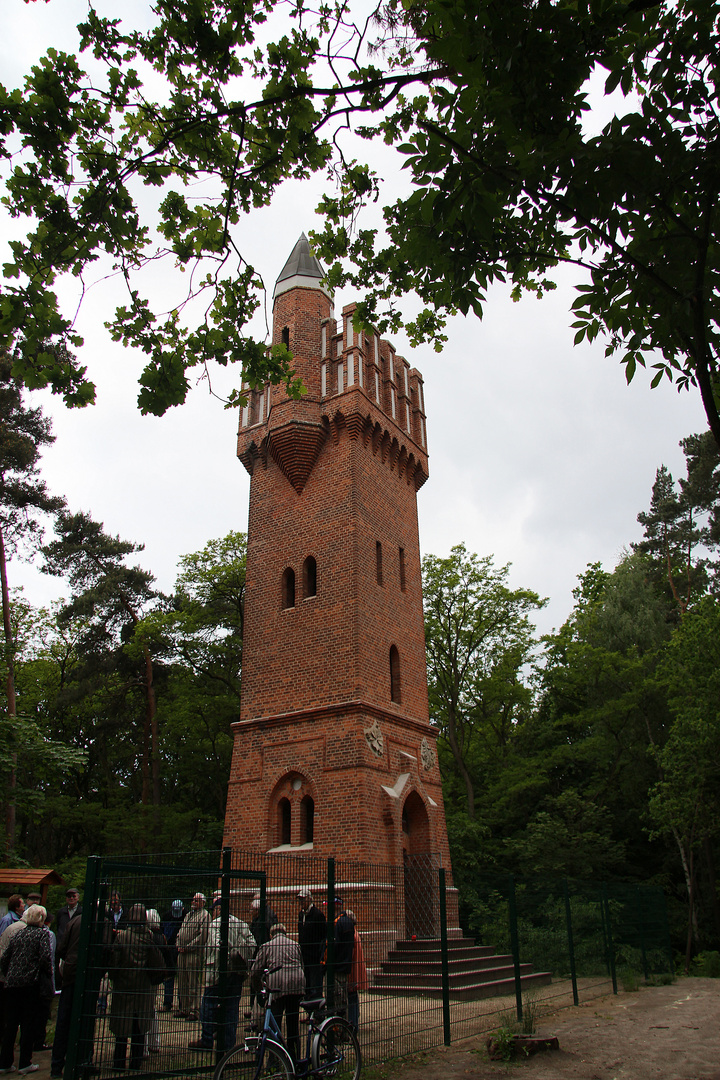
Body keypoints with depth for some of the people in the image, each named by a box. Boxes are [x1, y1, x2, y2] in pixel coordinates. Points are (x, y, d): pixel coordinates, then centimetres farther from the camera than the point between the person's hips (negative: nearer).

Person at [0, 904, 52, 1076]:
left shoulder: (18, 935, 12)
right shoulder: (41, 933, -4)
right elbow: (45, 957, -15)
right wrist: (49, 974, 1)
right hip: (30, 983, -5)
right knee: (28, 1024, 5)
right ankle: (24, 1063, 9)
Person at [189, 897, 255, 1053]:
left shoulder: (216, 923, -7)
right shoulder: (241, 924, 12)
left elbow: (217, 946, -20)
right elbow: (251, 944, 4)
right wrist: (239, 957, 7)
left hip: (220, 970, -6)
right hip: (238, 971, 6)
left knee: (208, 1005, 7)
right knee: (232, 1007, 11)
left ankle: (206, 1041, 11)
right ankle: (228, 1043, 15)